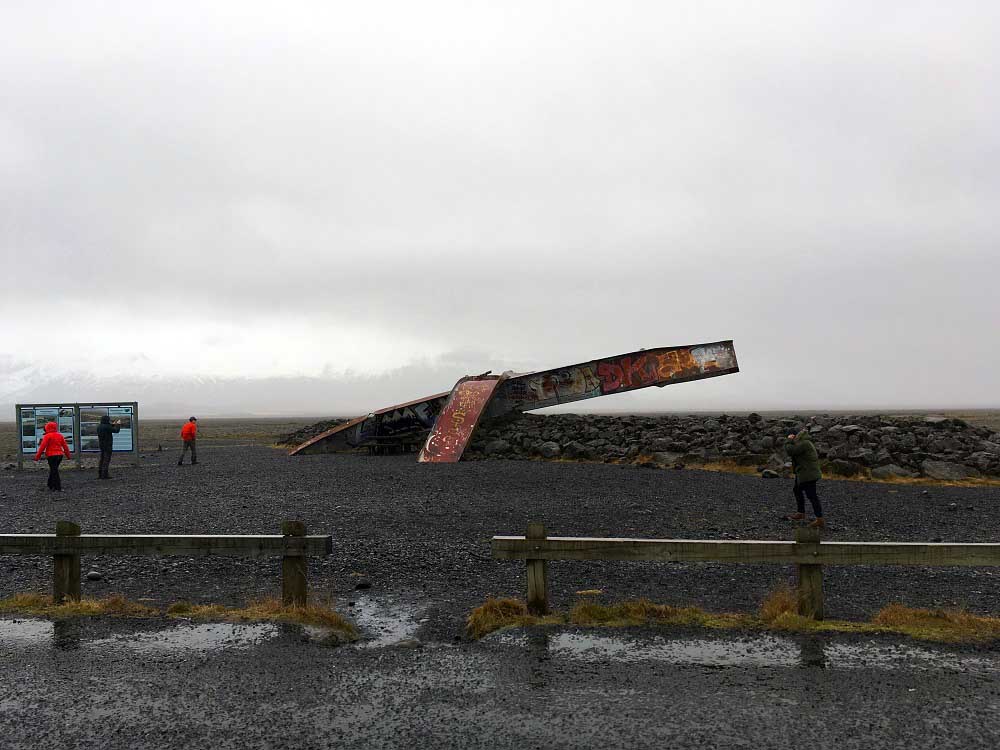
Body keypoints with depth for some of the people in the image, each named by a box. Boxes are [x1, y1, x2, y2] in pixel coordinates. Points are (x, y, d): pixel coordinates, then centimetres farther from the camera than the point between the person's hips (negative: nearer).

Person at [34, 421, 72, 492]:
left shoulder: (47, 436, -7)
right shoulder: (60, 436, 12)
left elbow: (42, 446, -12)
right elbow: (65, 446, 15)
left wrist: (37, 456, -9)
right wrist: (68, 455, 23)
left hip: (51, 455, -6)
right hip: (59, 454, 6)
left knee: (54, 471, -4)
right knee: (53, 470, 18)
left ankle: (58, 488, -8)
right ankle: (51, 486, 24)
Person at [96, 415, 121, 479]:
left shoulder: (99, 426, 10)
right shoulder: (106, 427, -17)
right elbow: (116, 430, -16)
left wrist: (114, 424, 25)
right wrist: (118, 424, 0)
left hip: (101, 445, 9)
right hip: (107, 445, -9)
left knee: (102, 459, 13)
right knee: (107, 460, -7)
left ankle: (100, 474, 13)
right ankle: (104, 475, -9)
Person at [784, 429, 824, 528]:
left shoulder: (804, 443, -18)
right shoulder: (804, 442, 13)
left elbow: (790, 451, -21)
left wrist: (789, 441, -6)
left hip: (808, 474, -11)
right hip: (806, 473, 11)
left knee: (811, 496, -9)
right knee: (797, 490, 23)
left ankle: (820, 521, -7)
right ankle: (801, 514, 32)